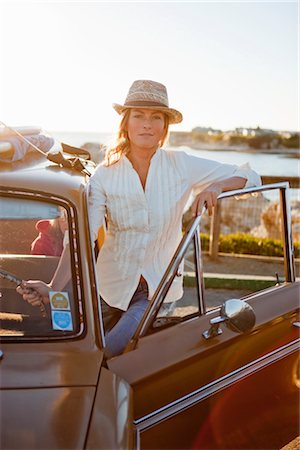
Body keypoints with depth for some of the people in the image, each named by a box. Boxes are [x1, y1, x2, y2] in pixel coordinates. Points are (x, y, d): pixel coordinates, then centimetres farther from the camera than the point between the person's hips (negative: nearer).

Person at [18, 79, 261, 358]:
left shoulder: (181, 165, -7)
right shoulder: (104, 174, -7)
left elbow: (250, 177, -4)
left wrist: (215, 188, -26)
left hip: (159, 289, -1)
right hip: (112, 284, 2)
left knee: (103, 355, -16)